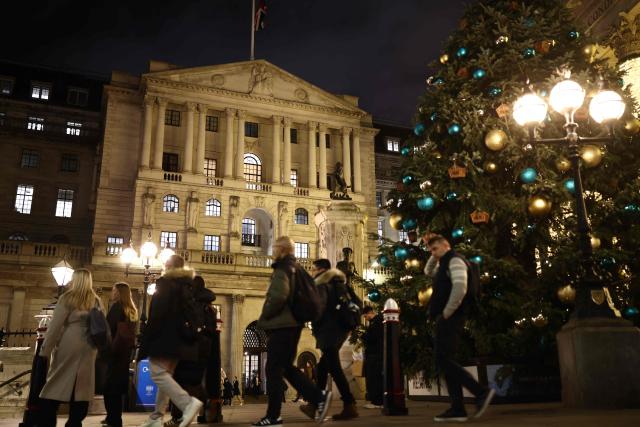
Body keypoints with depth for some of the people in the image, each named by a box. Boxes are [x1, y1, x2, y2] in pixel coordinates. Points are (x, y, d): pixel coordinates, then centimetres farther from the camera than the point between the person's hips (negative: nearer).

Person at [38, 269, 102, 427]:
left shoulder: (68, 298, -4)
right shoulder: (96, 301, 10)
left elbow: (55, 326, -7)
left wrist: (45, 350, -4)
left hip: (69, 346, -4)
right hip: (88, 348, 4)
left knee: (55, 386, 3)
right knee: (81, 388, 8)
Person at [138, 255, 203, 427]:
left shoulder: (165, 283, -5)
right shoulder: (188, 286, 16)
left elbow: (157, 314, -13)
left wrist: (147, 340, -12)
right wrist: (188, 334, 18)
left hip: (163, 337, -8)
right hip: (180, 339, 8)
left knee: (158, 373, -11)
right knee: (166, 375, 12)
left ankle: (188, 402, -27)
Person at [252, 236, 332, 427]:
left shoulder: (282, 269, -12)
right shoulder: (294, 269, 16)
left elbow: (278, 296, -25)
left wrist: (264, 317, -13)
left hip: (281, 325, -9)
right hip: (292, 324, 9)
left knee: (273, 370, -1)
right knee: (286, 368, 15)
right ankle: (319, 396, 7)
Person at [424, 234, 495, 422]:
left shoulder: (454, 260, -8)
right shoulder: (444, 264, 22)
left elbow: (460, 287, -23)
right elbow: (428, 271, 42)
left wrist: (446, 312, -17)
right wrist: (434, 257, 23)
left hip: (450, 318, -10)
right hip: (445, 319, 10)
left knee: (443, 360, -14)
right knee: (445, 361, 6)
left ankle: (481, 391, -11)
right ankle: (457, 409, 6)